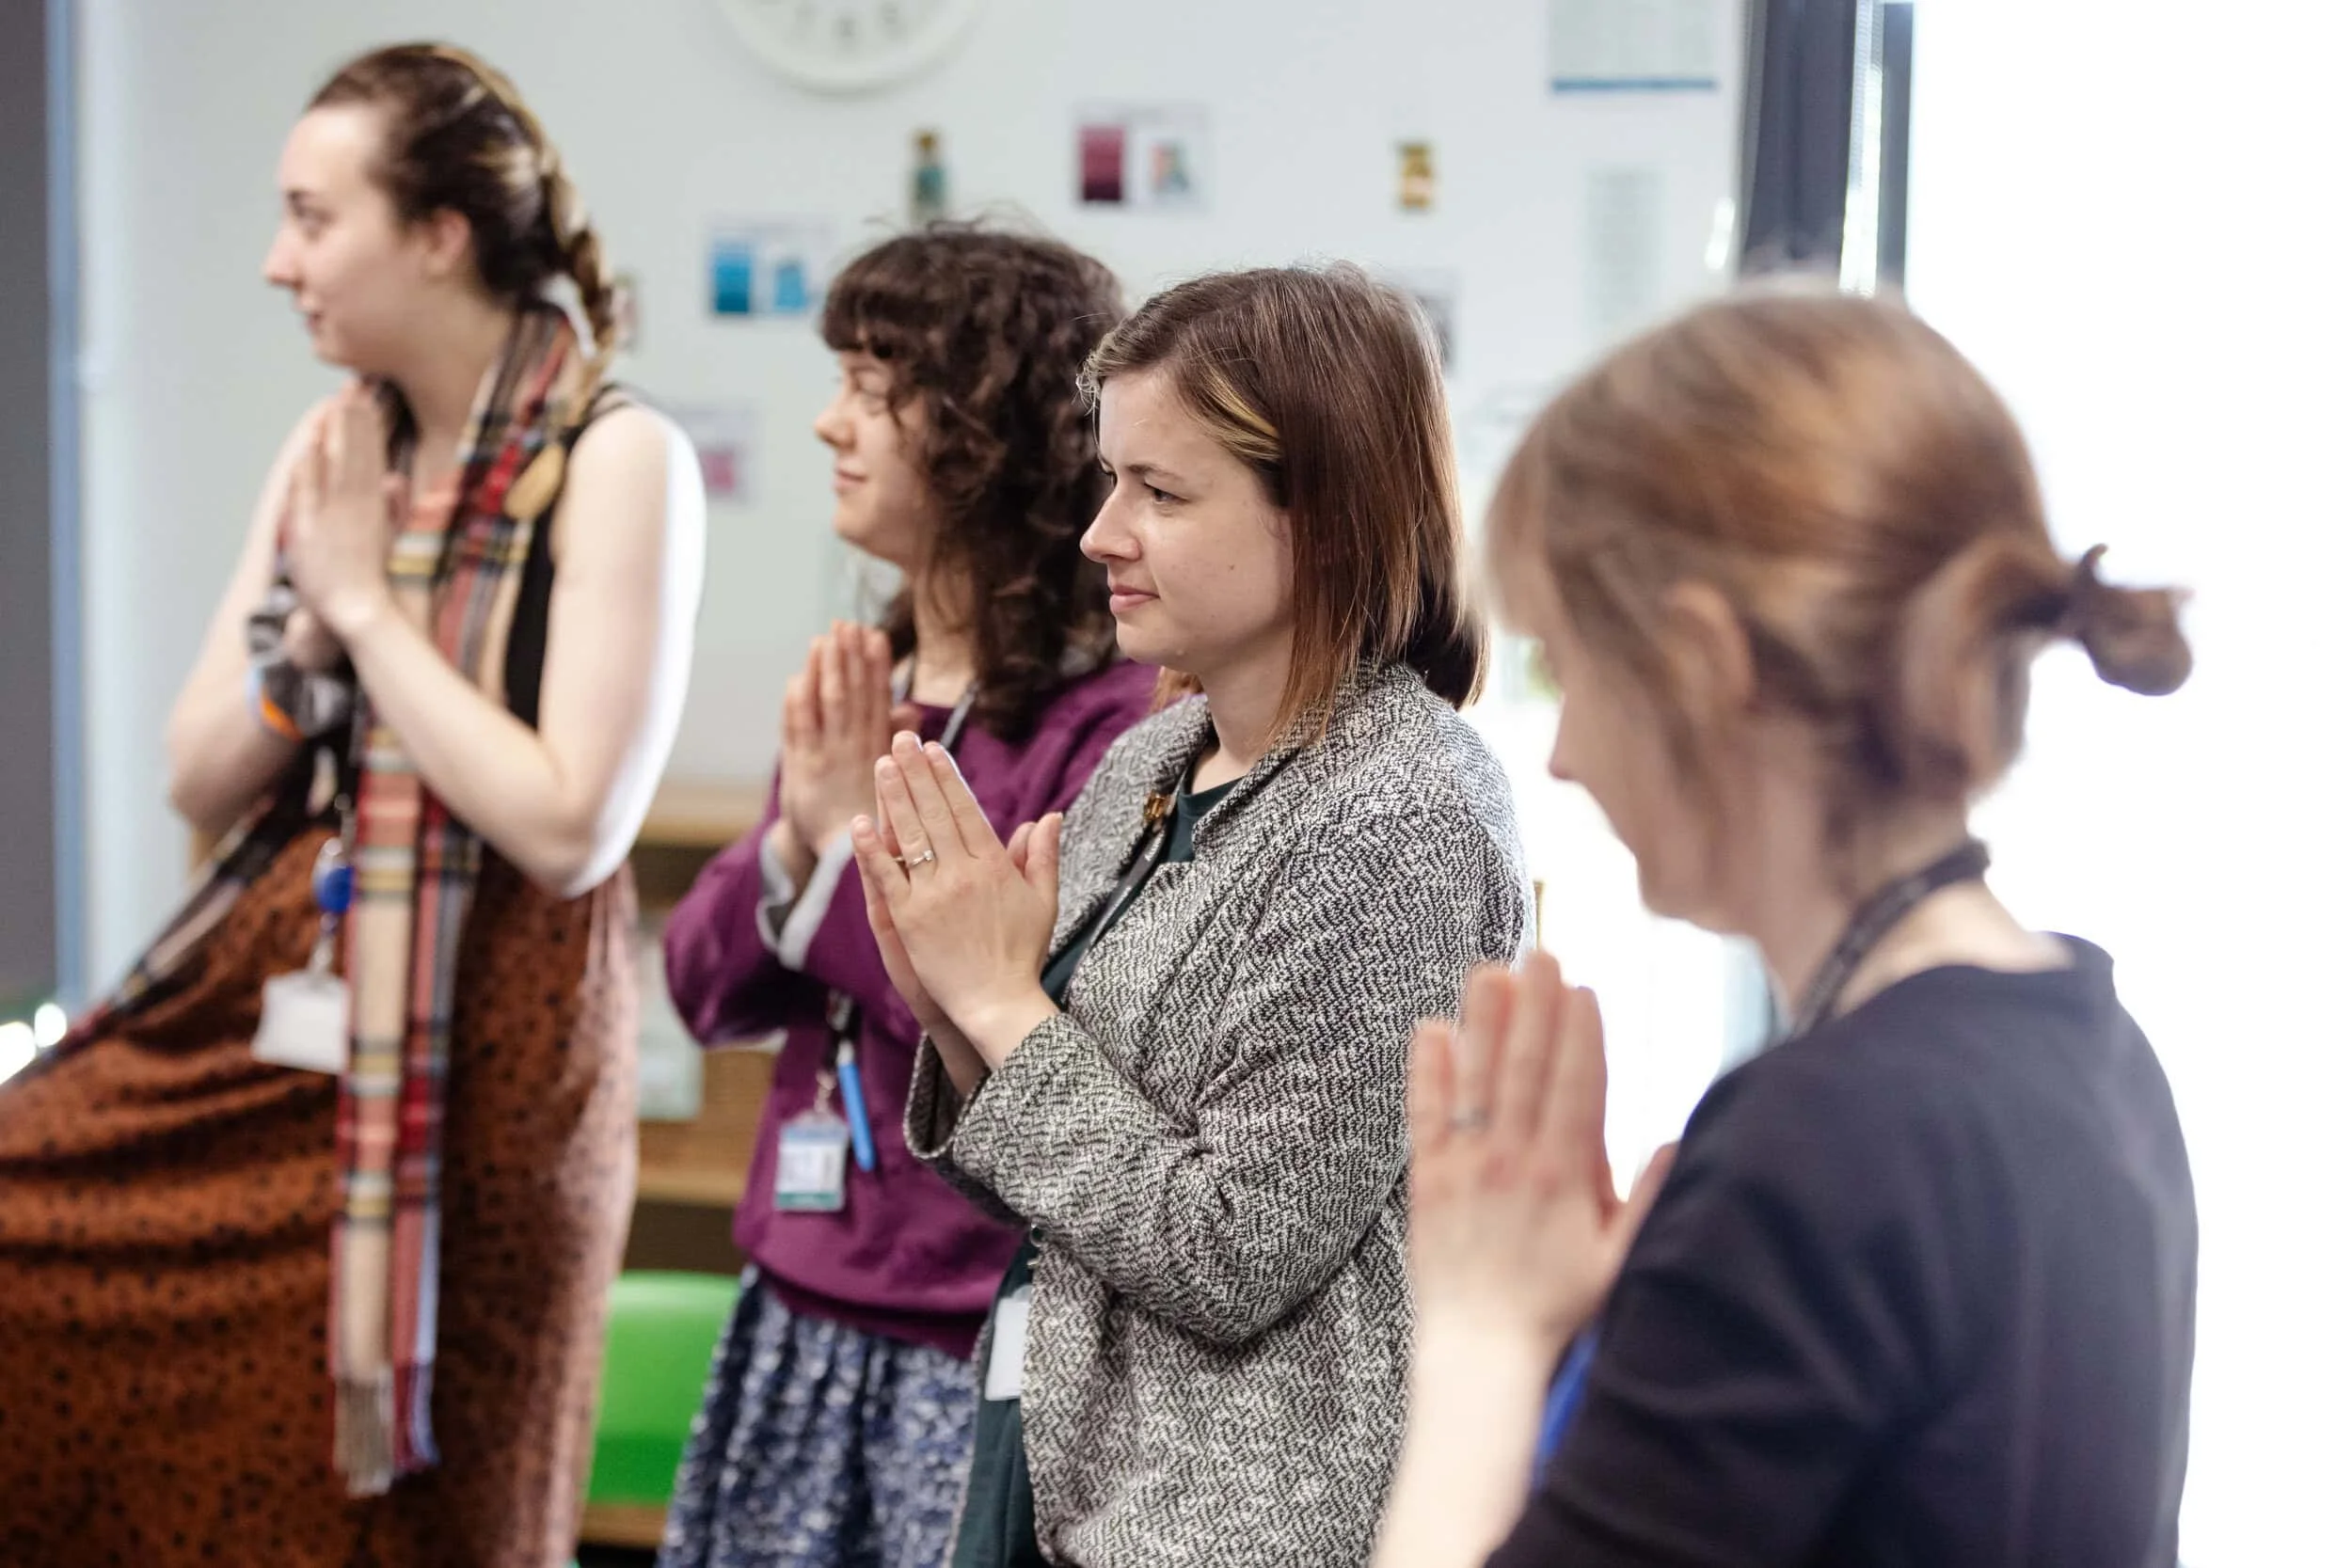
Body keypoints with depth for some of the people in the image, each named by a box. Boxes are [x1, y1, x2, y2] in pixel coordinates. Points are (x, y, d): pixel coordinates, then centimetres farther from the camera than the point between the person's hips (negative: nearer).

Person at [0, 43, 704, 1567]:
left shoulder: (616, 460, -12)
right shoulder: (336, 443, 7)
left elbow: (570, 828, -20)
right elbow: (201, 785, 10)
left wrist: (371, 604, -13)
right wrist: (302, 633, -8)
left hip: (467, 1062, -6)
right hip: (261, 1012, 6)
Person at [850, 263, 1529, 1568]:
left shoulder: (1394, 823, -18)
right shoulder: (1145, 763, 4)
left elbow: (1232, 1262, -20)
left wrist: (1003, 1001, -14)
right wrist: (952, 1011, -6)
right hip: (1059, 1461, 7)